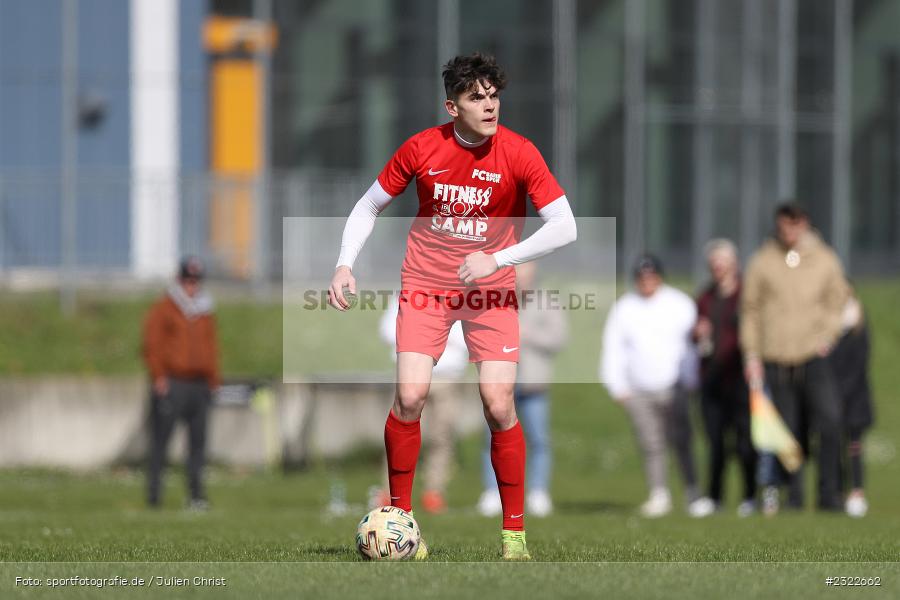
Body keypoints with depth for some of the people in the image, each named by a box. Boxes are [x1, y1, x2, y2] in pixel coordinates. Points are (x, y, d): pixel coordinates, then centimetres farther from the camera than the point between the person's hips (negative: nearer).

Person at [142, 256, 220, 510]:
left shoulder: (205, 313, 18)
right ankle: (154, 492, -6)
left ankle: (197, 494, 3)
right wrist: (158, 376, -13)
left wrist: (213, 380, 12)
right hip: (171, 384, -5)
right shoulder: (163, 309, 1)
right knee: (160, 439, -6)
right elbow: (152, 344, -4)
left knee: (198, 439, 2)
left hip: (200, 385, 5)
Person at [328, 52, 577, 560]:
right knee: (410, 396, -14)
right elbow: (369, 207, 7)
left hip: (491, 290, -1)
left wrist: (496, 260, -20)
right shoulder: (422, 149, -7)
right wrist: (345, 265, -6)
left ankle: (514, 532, 2)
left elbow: (565, 228, -13)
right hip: (425, 286, 1)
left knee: (499, 404, -11)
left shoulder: (518, 154, -11)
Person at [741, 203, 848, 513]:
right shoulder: (762, 263, 4)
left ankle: (829, 493, -11)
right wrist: (751, 355, 3)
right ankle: (793, 495, 12)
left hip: (814, 356, 0)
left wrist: (827, 336, 0)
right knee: (787, 431, 2)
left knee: (830, 420, -17)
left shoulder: (825, 260, 6)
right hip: (775, 360, 0)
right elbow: (750, 309, 9)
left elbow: (837, 302, 16)